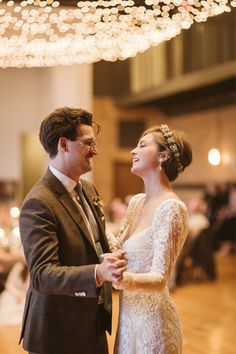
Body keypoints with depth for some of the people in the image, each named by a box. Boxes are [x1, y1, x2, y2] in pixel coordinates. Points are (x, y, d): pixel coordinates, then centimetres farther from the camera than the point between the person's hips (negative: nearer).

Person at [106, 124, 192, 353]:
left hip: (152, 319, -7)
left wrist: (125, 279, -43)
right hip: (129, 317, 8)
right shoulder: (136, 202, 5)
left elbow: (159, 280, -26)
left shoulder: (171, 208, -20)